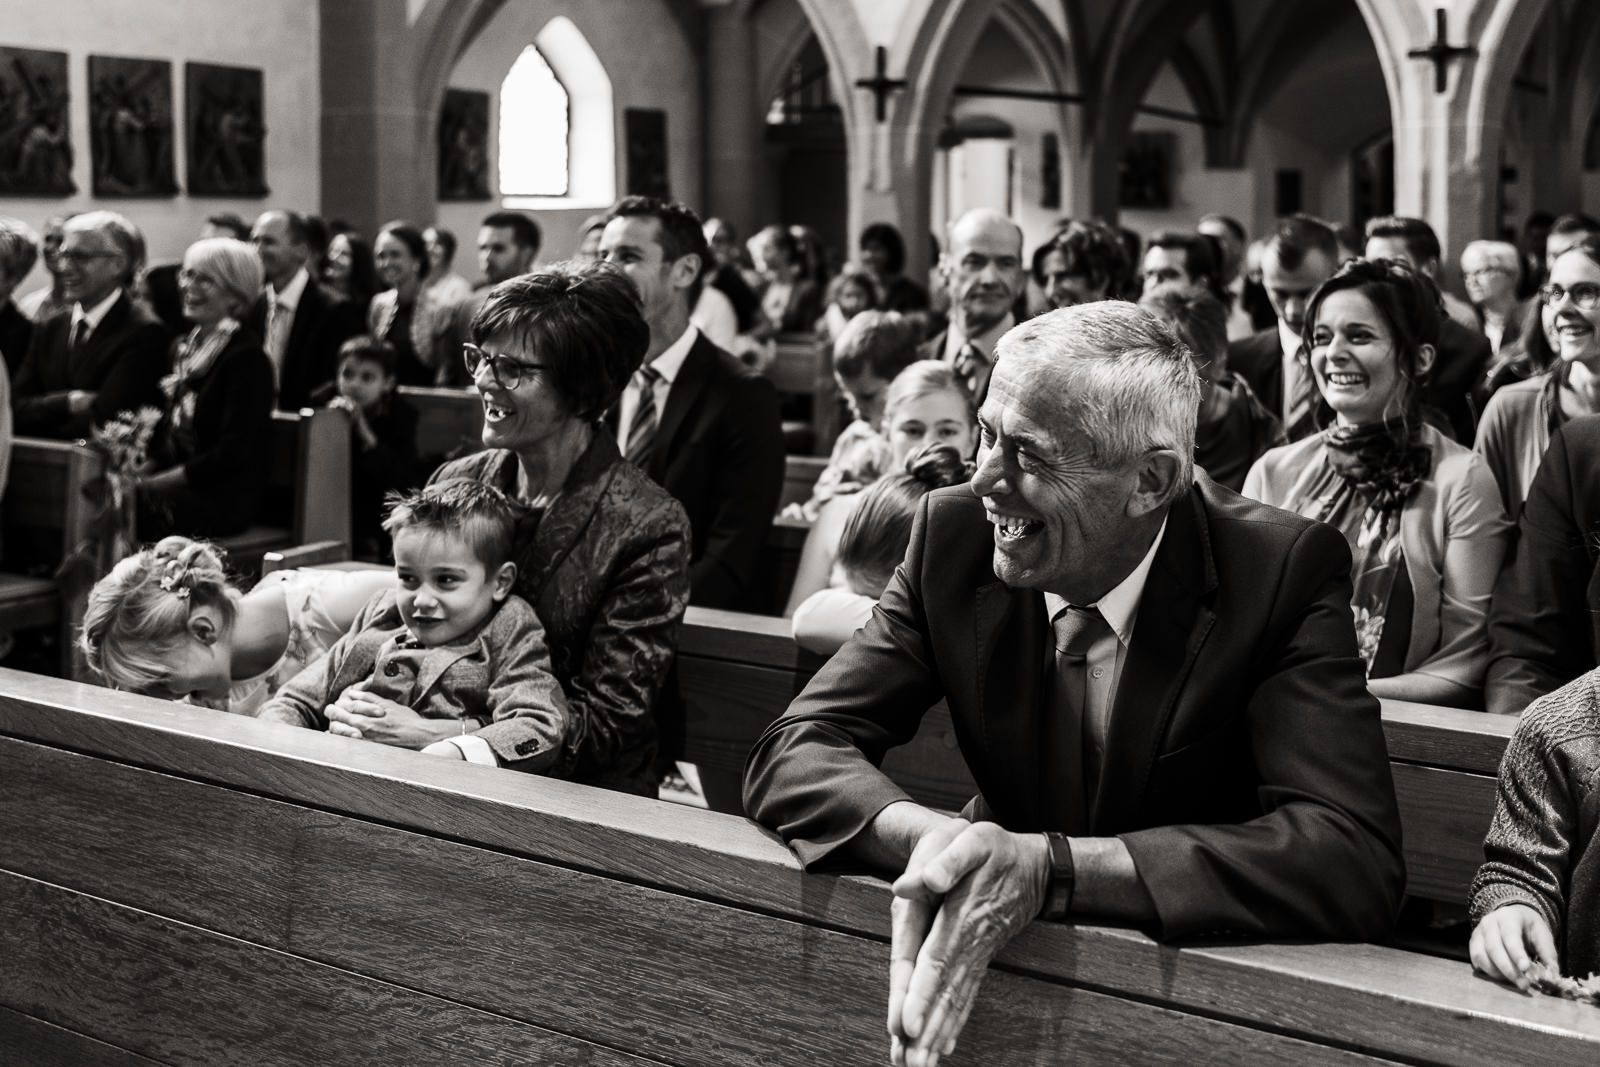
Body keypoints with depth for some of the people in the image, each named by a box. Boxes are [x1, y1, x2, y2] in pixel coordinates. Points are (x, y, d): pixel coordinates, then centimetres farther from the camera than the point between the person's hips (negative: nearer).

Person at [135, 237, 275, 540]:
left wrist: (153, 483, -16)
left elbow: (233, 453, -15)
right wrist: (140, 473, -1)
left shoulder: (247, 357, -8)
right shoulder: (182, 347, 17)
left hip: (223, 500, -7)